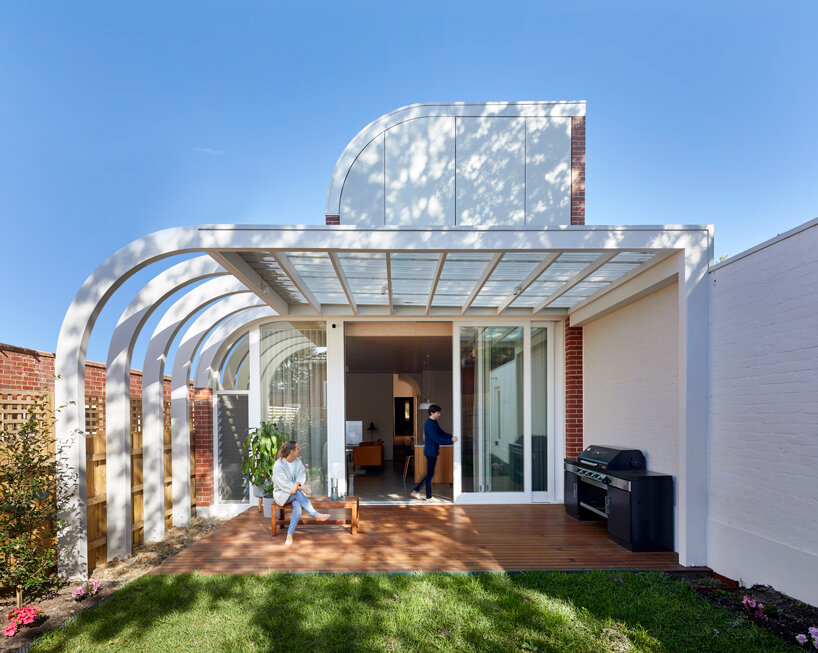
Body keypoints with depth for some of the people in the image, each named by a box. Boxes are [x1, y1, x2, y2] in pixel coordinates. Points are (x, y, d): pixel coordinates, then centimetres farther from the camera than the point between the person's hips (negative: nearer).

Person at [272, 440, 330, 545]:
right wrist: (300, 488, -30)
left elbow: (302, 474, -8)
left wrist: (296, 484, -30)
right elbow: (284, 484, -20)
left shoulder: (298, 461, 4)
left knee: (298, 506, -31)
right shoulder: (278, 465, -15)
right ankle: (317, 515, -35)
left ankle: (290, 535, -30)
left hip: (297, 493, 4)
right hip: (282, 493, -4)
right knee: (297, 493, -37)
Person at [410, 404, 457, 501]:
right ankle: (428, 497, 11)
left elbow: (442, 433, 13)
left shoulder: (434, 423, 12)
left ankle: (415, 491, 20)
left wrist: (452, 437, -5)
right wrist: (451, 441, -23)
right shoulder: (429, 424, -20)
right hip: (430, 452, -10)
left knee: (430, 474, 15)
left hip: (433, 452, 10)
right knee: (429, 474, 1)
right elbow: (437, 439, -24)